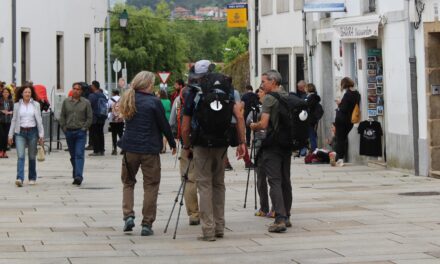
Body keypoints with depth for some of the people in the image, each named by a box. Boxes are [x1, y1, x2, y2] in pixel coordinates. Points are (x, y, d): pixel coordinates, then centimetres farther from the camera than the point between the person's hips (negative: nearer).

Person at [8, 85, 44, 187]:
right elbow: (14, 120, 9)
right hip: (20, 132, 0)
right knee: (20, 156, -12)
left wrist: (41, 135, -1)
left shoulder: (36, 105, 3)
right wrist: (10, 135, 7)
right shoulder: (17, 105, 4)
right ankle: (20, 178, -21)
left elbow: (39, 120, 4)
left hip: (32, 132, 0)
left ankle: (32, 178, 21)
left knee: (32, 156, 8)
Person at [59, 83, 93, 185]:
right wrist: (64, 127, 2)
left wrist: (84, 128, -4)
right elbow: (62, 116, 11)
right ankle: (75, 174, 20)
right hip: (69, 132, 3)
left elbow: (90, 117, 3)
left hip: (80, 132, -3)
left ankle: (78, 176, -18)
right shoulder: (66, 101, 7)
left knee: (79, 154, -12)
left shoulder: (86, 103, 1)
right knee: (73, 155, 10)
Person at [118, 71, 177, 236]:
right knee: (151, 186, 5)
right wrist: (172, 144, 6)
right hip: (149, 149, -4)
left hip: (130, 148, 4)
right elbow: (164, 125, -6)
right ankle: (147, 224, 3)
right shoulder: (153, 102, -10)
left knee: (128, 182, 19)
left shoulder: (128, 99, 4)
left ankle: (128, 216, 1)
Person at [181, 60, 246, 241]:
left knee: (205, 185, 1)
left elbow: (185, 128, 0)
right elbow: (239, 117, -2)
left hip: (202, 145, -3)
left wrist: (187, 147, 14)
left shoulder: (193, 94, -2)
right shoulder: (226, 91, 6)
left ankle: (208, 230, -4)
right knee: (219, 184, 14)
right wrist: (242, 142, 2)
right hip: (221, 145, 3)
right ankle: (219, 228, 16)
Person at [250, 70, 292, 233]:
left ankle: (280, 219, -18)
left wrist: (254, 126, 3)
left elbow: (264, 124, -18)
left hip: (272, 145, -7)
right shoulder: (288, 97, 11)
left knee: (275, 181, -10)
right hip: (287, 144, 7)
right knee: (285, 181, 15)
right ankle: (286, 217, 22)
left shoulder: (269, 98, -11)